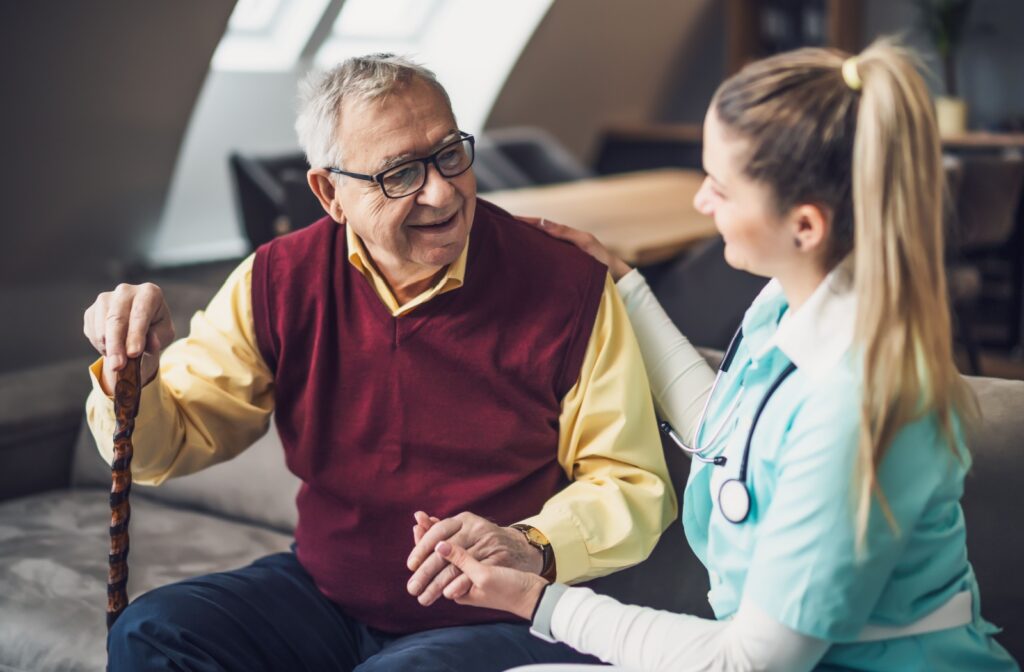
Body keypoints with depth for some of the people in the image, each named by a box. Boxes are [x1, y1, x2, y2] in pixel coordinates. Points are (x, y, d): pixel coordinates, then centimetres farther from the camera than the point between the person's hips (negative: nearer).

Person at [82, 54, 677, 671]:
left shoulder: (569, 288, -13)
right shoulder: (281, 280, -2)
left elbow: (636, 487, -8)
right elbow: (169, 443, 2)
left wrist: (533, 548, -26)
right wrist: (134, 370, -20)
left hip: (499, 620, -3)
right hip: (324, 593, 4)